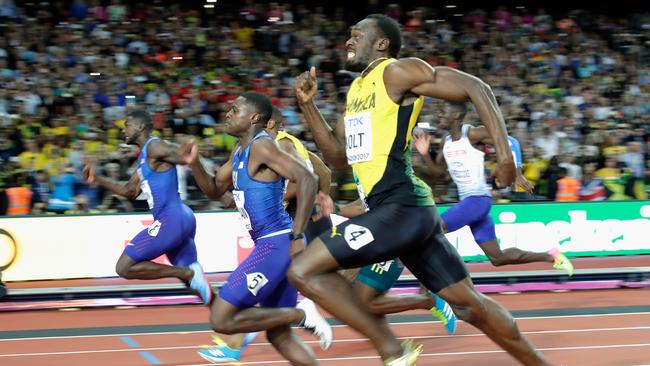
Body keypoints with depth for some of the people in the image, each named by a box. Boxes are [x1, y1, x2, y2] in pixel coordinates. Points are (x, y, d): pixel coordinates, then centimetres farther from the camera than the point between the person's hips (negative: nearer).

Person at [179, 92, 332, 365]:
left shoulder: (262, 146, -13)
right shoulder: (240, 152, 16)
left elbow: (306, 179, -24)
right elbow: (215, 190, 27)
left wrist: (298, 236, -28)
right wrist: (194, 163, 8)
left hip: (277, 244, -10)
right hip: (272, 245, 10)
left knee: (221, 320, -10)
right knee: (279, 335, 12)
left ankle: (301, 315, -6)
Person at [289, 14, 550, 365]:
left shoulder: (397, 72, -6)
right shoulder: (356, 89, 20)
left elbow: (475, 87, -11)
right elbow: (338, 157, 23)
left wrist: (504, 150, -21)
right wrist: (307, 105, 13)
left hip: (402, 208, -9)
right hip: (395, 209, 9)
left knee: (303, 271, -13)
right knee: (467, 302, 12)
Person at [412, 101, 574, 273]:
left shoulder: (472, 134, -11)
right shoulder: (446, 141, 12)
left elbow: (509, 142, -8)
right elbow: (439, 172, 18)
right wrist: (425, 154, 2)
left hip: (478, 199, -9)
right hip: (466, 200, 9)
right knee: (498, 258, 10)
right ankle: (551, 256, 22)